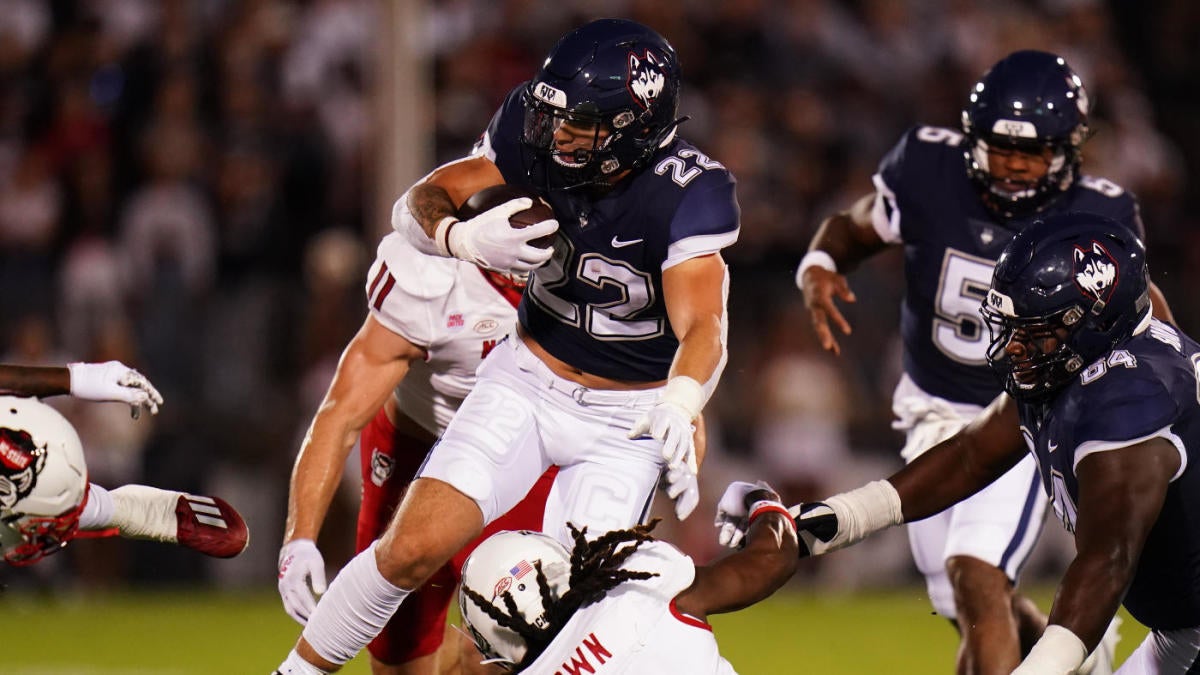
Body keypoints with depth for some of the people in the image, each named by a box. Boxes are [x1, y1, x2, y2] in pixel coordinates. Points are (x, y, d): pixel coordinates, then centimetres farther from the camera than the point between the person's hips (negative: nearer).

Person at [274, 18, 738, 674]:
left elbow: (702, 327, -32)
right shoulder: (535, 137, -14)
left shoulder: (689, 193, -24)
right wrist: (465, 238, -31)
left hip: (629, 417, -2)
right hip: (527, 380, 2)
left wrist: (678, 406, -53)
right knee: (412, 548, -11)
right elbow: (417, 205, -7)